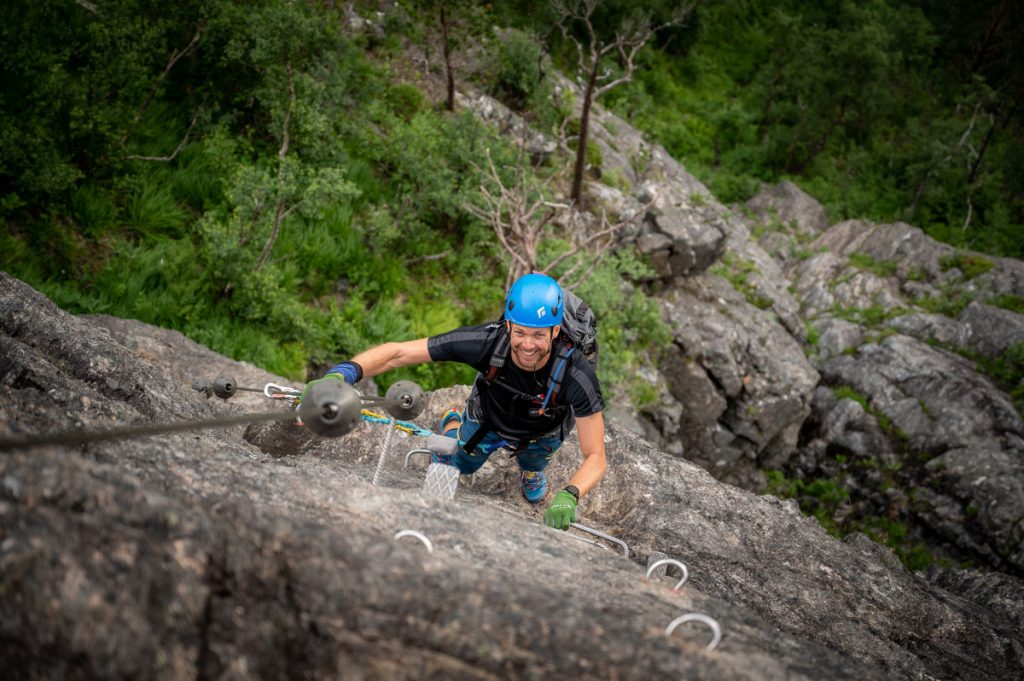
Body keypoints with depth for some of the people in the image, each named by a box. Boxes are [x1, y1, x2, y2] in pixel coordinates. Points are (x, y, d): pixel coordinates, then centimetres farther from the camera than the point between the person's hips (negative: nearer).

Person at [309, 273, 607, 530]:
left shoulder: (577, 375, -44)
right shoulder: (487, 341, -43)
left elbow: (595, 458, -37)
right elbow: (397, 353, -39)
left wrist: (569, 495, -57)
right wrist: (342, 373, -55)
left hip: (542, 433, -1)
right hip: (486, 420, 1)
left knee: (534, 493, 21)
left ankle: (531, 469, 54)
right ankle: (453, 423, 50)